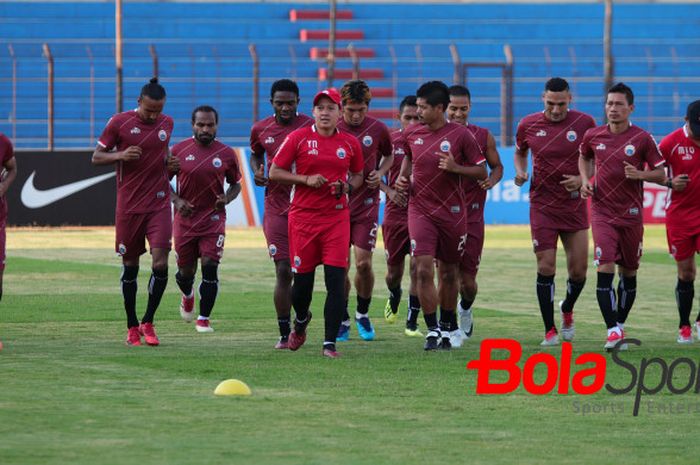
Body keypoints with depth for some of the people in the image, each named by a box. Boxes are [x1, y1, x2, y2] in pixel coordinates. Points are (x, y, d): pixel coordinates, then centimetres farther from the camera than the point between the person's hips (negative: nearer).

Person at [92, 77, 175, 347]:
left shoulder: (167, 124, 7)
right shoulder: (120, 123, -4)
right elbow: (96, 157, 0)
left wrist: (169, 164, 4)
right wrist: (120, 155, -18)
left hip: (159, 204, 2)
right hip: (128, 206, -2)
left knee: (160, 263, -11)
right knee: (130, 266, 6)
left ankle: (148, 322, 4)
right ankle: (132, 327, 18)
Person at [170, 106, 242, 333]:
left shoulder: (226, 154, -1)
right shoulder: (179, 150, -2)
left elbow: (235, 184, 11)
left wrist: (226, 199, -10)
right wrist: (176, 201, -9)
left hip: (214, 218, -1)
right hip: (185, 218, 1)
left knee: (210, 267, -11)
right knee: (185, 272, 10)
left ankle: (204, 319, 1)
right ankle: (187, 296, 46)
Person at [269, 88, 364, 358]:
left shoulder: (350, 143, 7)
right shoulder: (298, 138, 0)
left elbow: (358, 175, 21)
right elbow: (274, 173, 1)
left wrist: (347, 187, -1)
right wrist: (306, 179, -12)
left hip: (337, 217, 1)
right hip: (303, 215, -1)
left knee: (336, 279, -10)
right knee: (302, 279, 5)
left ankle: (330, 343, -7)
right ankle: (301, 321, 38)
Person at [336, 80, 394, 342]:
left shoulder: (378, 129, -3)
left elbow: (389, 155, 16)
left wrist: (380, 173, -3)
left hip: (366, 205, 0)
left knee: (363, 263, -7)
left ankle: (363, 314, 17)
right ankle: (343, 320, 17)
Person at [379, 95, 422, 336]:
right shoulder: (390, 140, 0)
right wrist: (389, 191, -8)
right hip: (395, 212, 2)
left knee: (417, 264, -14)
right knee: (394, 272, 11)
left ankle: (412, 323, -4)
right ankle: (394, 297, 47)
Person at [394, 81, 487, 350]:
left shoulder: (460, 135, -8)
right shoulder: (412, 134, 2)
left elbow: (481, 172, -4)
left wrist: (455, 168, -20)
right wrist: (402, 178, 7)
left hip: (452, 212, -1)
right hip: (420, 210, 1)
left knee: (448, 272, 10)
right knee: (423, 270, -12)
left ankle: (447, 328, 28)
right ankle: (432, 331, -5)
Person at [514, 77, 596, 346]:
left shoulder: (584, 123, -4)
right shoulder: (528, 125, -1)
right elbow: (520, 153, 18)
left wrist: (581, 178, -12)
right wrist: (520, 172, -3)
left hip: (575, 206, 0)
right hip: (542, 206, 0)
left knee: (578, 271, 2)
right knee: (545, 268, -7)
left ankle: (567, 310, 33)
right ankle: (550, 331, 3)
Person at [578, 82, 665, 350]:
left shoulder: (642, 139, -4)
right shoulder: (593, 136, 2)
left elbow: (660, 175, 0)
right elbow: (584, 157, 25)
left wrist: (640, 174, -19)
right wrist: (585, 180, 7)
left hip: (631, 215, 0)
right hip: (602, 214, 0)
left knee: (629, 273, 10)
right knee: (605, 269, -15)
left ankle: (620, 325, 27)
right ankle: (613, 331, -16)